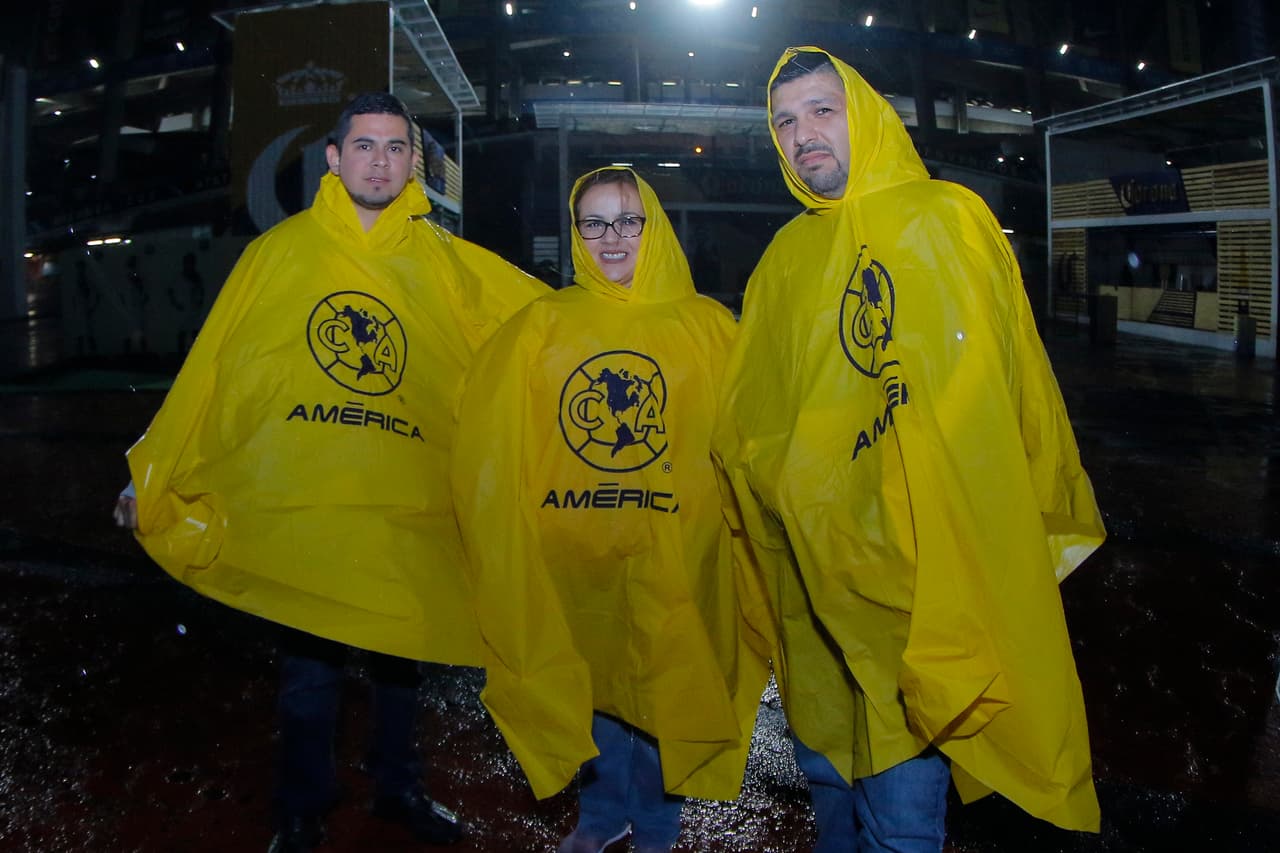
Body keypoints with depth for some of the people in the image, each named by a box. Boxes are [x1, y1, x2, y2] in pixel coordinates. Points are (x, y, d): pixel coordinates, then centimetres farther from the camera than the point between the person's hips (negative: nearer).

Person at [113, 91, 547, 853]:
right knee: (312, 666, 11)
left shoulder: (449, 264, 3)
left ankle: (399, 787, 38)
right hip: (300, 507, -1)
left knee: (402, 656, 15)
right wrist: (153, 477, 3)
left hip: (409, 509, 1)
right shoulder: (278, 254, 0)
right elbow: (210, 370, 0)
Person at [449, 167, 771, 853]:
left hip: (672, 566, -1)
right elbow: (489, 448, 1)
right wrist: (505, 542, -6)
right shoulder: (540, 327, 2)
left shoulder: (709, 328, -1)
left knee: (666, 693, 13)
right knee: (591, 691, 17)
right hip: (570, 565, 2)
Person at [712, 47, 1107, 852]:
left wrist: (1042, 525, -8)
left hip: (930, 566, -4)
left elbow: (1019, 387, -6)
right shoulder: (784, 258, 9)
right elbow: (747, 424, 12)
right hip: (820, 574, 5)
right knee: (829, 774, 20)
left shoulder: (950, 218, -3)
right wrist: (777, 509, 3)